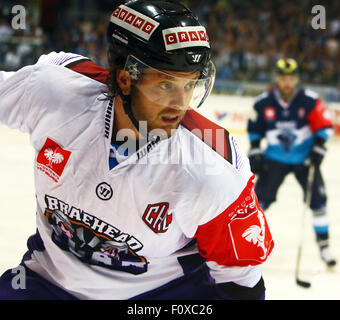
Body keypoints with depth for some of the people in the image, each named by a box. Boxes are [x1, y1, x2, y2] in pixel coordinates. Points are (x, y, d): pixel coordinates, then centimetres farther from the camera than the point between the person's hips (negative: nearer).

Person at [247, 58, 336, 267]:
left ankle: (324, 244, 6)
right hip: (275, 157, 1)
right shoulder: (264, 102, -9)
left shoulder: (310, 100, -15)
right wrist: (255, 153, -1)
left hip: (305, 157, -1)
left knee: (317, 198, -5)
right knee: (262, 196, -6)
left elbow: (324, 125, -9)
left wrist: (318, 147, -19)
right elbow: (255, 129, 3)